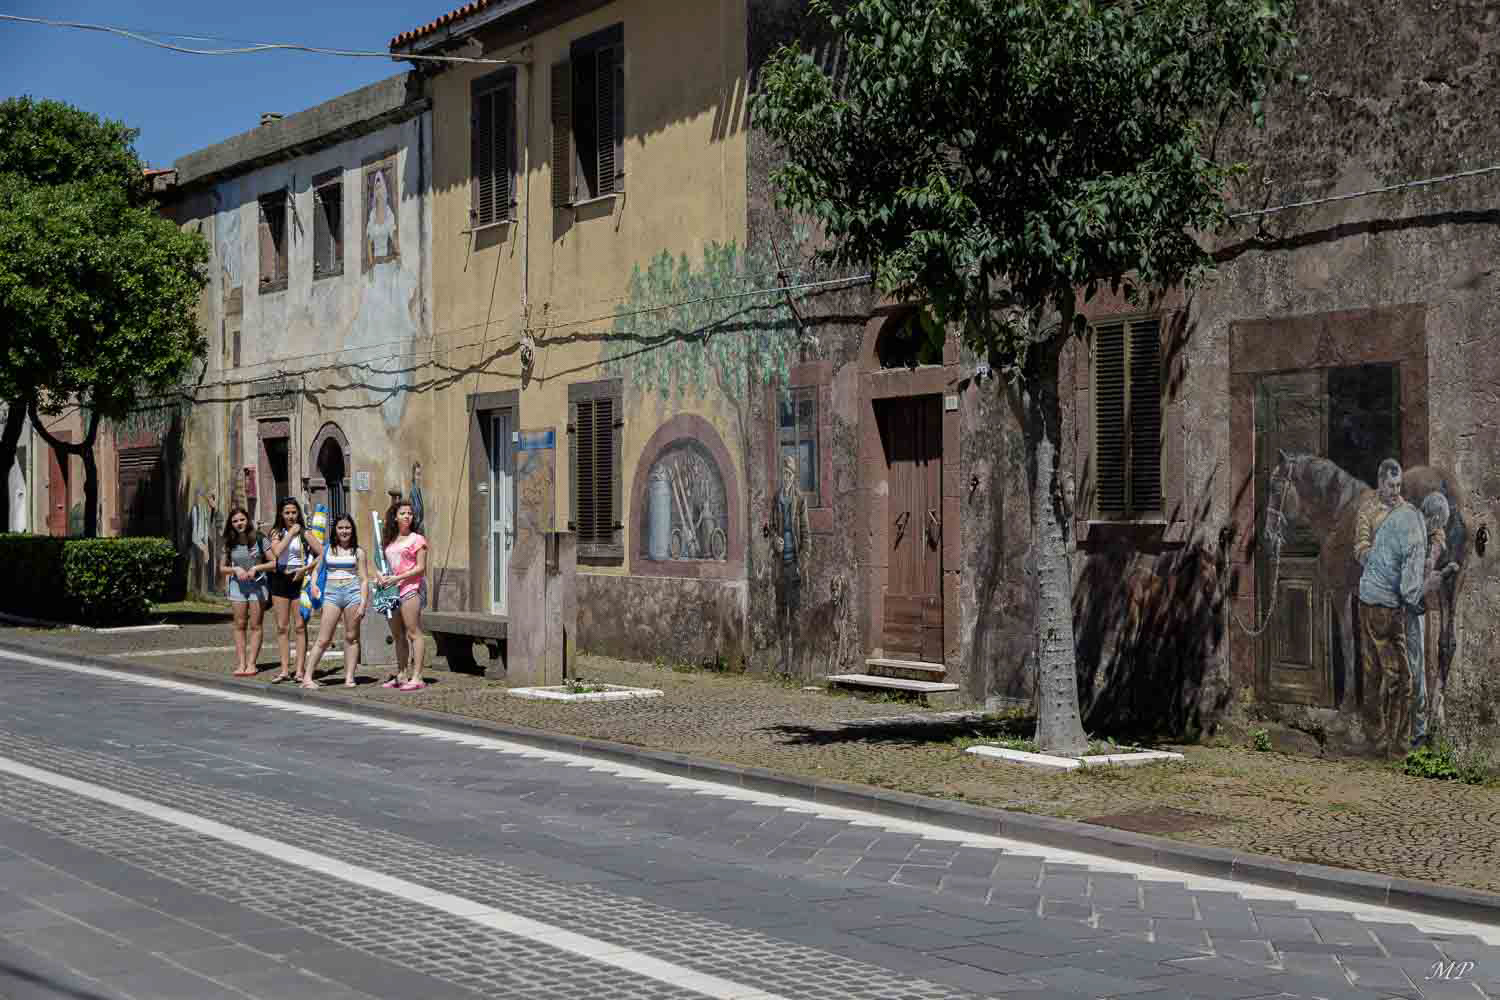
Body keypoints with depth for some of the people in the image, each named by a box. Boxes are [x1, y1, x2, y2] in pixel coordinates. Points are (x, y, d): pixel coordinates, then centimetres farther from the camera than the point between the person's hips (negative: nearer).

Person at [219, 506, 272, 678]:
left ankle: (251, 663, -1)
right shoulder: (229, 544, 4)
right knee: (240, 625, 2)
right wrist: (235, 569, -10)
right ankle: (241, 663, 2)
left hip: (257, 585, -3)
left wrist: (256, 568, -18)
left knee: (255, 626, -1)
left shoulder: (259, 540, -5)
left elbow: (274, 562, -6)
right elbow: (222, 568, 9)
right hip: (237, 585, 3)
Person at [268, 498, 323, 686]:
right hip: (280, 579, 3)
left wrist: (305, 568, -12)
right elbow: (277, 552, -12)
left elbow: (322, 553, -5)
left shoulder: (304, 533, 2)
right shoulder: (277, 533, 7)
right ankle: (285, 669, 9)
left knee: (300, 627, -3)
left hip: (299, 579, -3)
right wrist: (290, 533, -10)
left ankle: (299, 671, -2)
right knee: (282, 627, 5)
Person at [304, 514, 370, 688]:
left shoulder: (358, 552, 7)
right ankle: (308, 675, -5)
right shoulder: (327, 549, 11)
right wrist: (314, 585, 1)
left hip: (353, 593, 0)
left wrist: (363, 604, -4)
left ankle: (349, 677, 8)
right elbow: (316, 569, 22)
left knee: (351, 637, 3)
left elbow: (364, 580, 5)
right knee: (323, 639, -6)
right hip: (331, 594, 0)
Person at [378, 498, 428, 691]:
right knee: (397, 635, 10)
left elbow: (420, 568, -8)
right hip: (391, 589, 7)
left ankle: (417, 677, -11)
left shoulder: (416, 539, -3)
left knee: (413, 633, -9)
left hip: (410, 588, -7)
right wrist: (381, 577, 3)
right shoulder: (389, 540, 17)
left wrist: (396, 578, -14)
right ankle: (400, 676, 17)